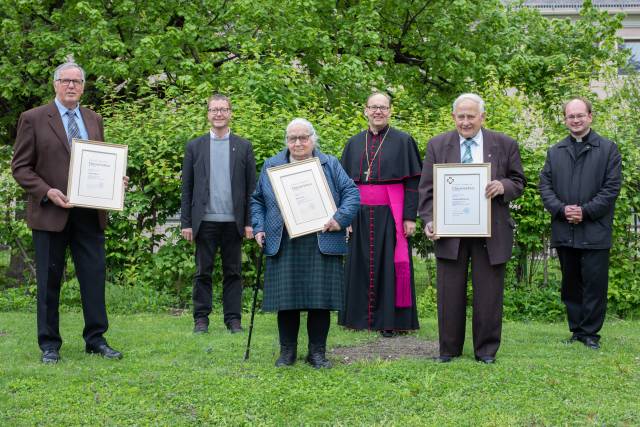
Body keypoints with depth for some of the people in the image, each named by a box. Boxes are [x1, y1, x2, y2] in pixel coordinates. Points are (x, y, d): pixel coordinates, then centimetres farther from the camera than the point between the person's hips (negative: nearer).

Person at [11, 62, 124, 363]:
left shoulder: (94, 120, 14)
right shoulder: (33, 119, -1)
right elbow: (20, 167, -2)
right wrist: (47, 192, -16)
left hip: (90, 214, 4)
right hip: (50, 213, -4)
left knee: (94, 276, 3)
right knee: (49, 280, 3)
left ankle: (96, 339, 12)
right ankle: (49, 344, 13)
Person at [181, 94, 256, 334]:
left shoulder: (243, 147, 7)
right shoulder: (194, 147, 7)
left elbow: (251, 187, 5)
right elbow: (187, 188, 6)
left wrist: (250, 222, -2)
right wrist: (186, 222, 0)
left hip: (233, 221, 0)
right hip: (205, 221, 0)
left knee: (233, 272, 5)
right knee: (203, 273, 4)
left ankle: (233, 319, 11)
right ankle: (201, 319, 11)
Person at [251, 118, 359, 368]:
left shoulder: (330, 165, 9)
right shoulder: (271, 166, 14)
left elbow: (351, 193, 4)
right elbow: (257, 200, 18)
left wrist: (340, 219, -11)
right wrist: (259, 228, 5)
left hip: (321, 245, -1)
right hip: (283, 246, 1)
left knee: (320, 299, -2)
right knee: (286, 299, -1)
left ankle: (317, 352, 9)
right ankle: (287, 351, 11)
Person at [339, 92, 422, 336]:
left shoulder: (403, 142, 0)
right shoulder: (354, 144, 11)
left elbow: (413, 182, -3)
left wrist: (410, 217, -11)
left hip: (390, 215, -4)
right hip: (361, 216, 4)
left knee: (390, 265, -2)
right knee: (363, 265, 7)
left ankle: (392, 320, 4)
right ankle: (362, 316, 16)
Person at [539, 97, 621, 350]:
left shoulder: (608, 149, 2)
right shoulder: (555, 152, 13)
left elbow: (612, 187, -5)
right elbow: (545, 185, 6)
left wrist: (585, 211, -13)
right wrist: (561, 209, -11)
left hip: (595, 232, -4)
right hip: (564, 232, 4)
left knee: (594, 284, -3)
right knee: (570, 285, 10)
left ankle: (590, 333, 6)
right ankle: (576, 330, 19)